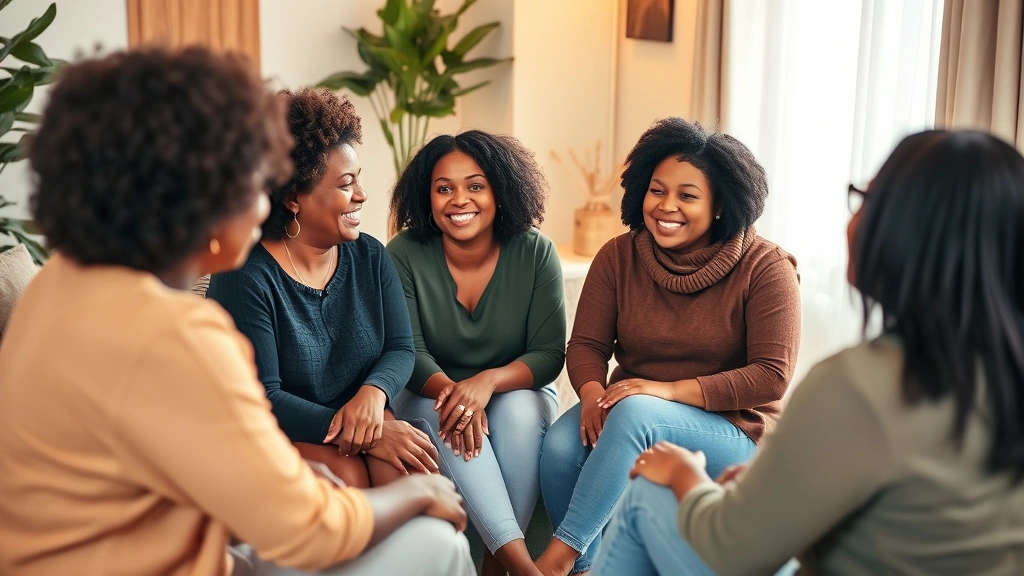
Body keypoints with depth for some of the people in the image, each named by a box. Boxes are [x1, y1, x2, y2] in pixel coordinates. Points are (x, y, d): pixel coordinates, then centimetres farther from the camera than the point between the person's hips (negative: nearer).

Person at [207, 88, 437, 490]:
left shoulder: (370, 257, 1)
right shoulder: (246, 278, -16)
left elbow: (400, 348, 3)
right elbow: (262, 399, -19)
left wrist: (373, 393, -22)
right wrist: (363, 436, -26)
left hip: (362, 414, 4)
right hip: (277, 434, -4)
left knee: (402, 465, -25)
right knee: (346, 473, -32)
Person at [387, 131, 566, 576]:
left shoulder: (535, 253, -10)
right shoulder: (404, 255, -11)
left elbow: (550, 354, -13)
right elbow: (409, 353, -14)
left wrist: (488, 382, -32)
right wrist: (450, 390, -36)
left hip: (516, 391, 1)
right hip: (430, 394, 0)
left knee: (520, 413, -33)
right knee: (448, 417, -34)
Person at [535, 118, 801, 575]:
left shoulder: (765, 267, -9)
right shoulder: (619, 256, 1)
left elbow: (772, 376, -14)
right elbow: (586, 345, 1)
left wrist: (670, 391, -23)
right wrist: (593, 393, -23)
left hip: (731, 431, -3)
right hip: (634, 417, 4)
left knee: (634, 412, -34)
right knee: (562, 445, -28)